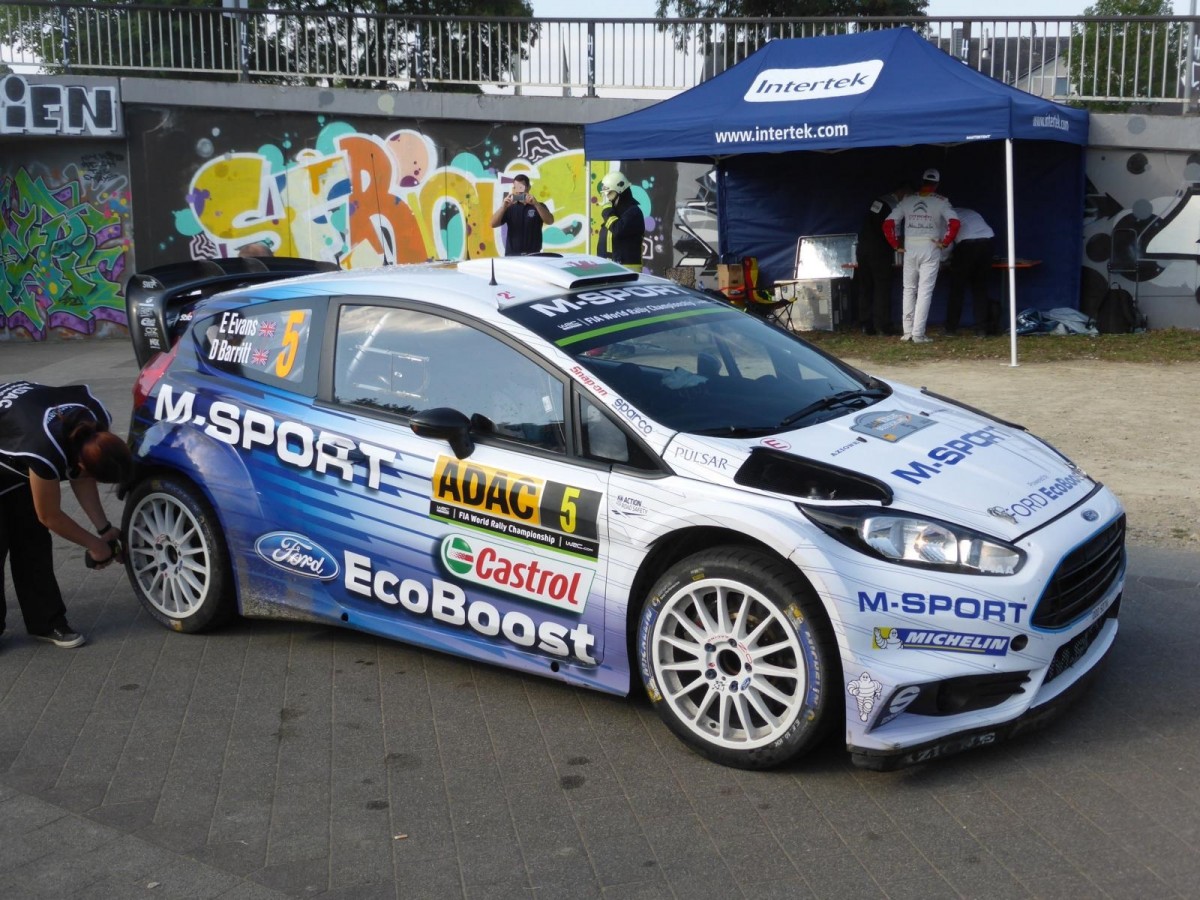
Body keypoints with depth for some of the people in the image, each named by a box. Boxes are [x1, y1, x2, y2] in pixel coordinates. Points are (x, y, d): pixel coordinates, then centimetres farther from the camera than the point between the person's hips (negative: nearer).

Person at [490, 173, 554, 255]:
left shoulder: (538, 206, 9)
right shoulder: (510, 208, 10)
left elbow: (550, 221, -8)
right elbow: (493, 224, 0)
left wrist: (536, 204, -21)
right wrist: (504, 206, -16)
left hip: (533, 255, -1)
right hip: (512, 255, 1)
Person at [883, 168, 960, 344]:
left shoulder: (907, 200, 6)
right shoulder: (940, 201, -2)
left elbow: (888, 224, 1)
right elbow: (954, 223, -16)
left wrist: (896, 245, 6)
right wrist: (944, 243, -6)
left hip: (909, 248, 3)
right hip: (930, 248, -3)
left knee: (909, 289, 14)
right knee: (925, 291, -1)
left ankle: (907, 331, 13)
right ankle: (918, 334, -6)